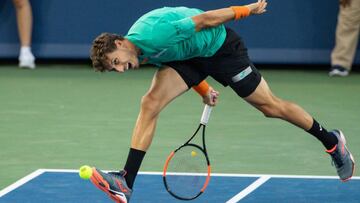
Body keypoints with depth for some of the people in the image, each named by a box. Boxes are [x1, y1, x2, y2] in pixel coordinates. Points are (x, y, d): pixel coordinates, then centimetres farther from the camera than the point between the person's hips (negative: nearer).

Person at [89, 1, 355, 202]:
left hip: (219, 45, -7)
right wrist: (203, 88, 17)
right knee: (151, 103, -13)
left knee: (270, 106, 4)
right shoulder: (140, 55, -8)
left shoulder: (153, 34, -35)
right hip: (188, 56, 7)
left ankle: (331, 141, 26)